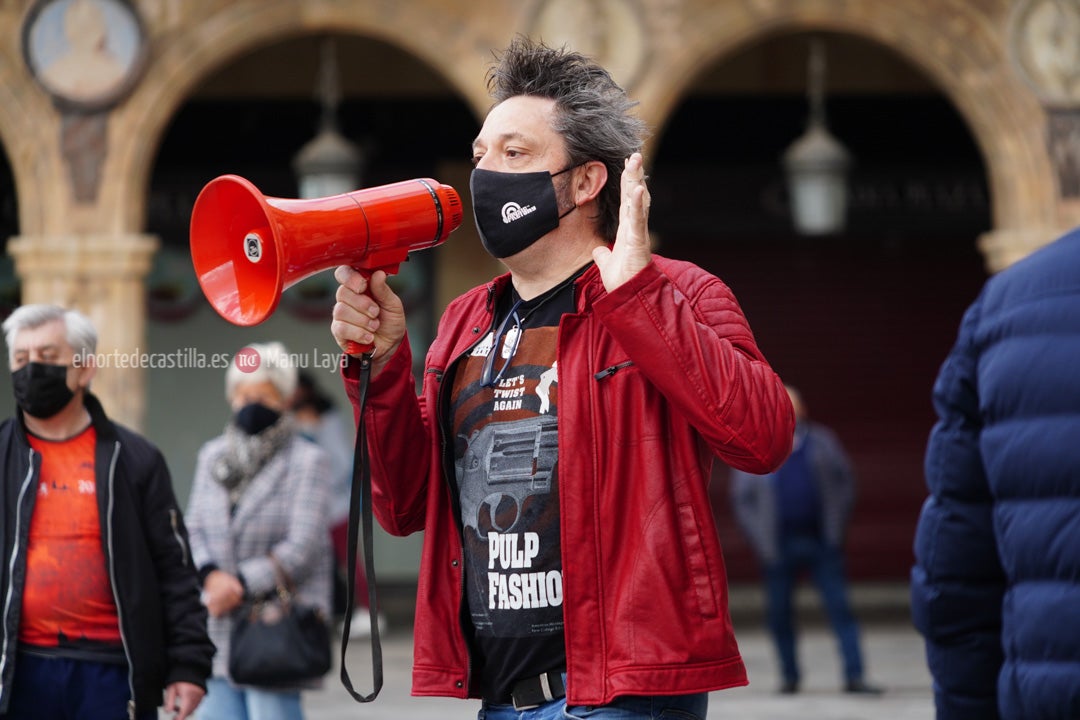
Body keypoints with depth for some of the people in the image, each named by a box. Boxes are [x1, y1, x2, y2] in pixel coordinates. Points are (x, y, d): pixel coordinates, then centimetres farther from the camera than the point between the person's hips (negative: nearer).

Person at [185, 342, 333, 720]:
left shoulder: (308, 462, -4)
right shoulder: (213, 456, 15)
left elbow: (301, 547, -11)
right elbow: (195, 529, 8)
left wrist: (242, 584, -15)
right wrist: (212, 574, -12)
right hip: (219, 626, 5)